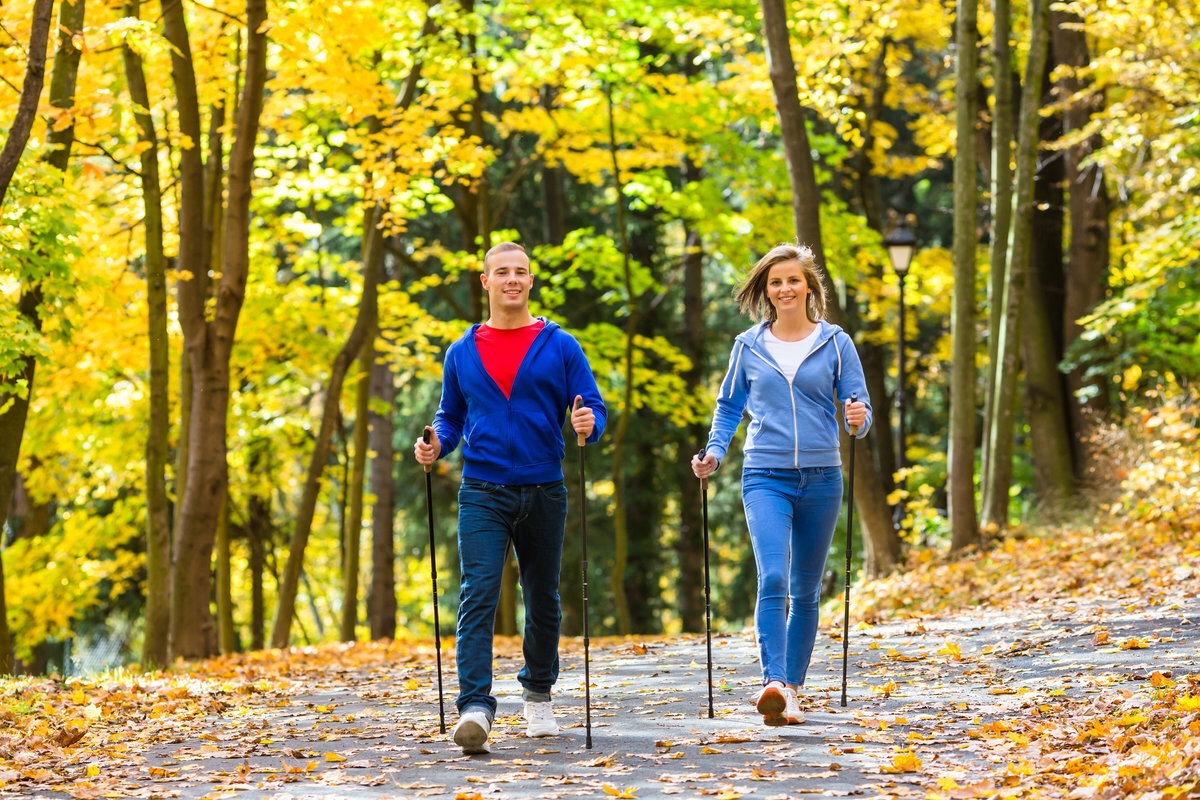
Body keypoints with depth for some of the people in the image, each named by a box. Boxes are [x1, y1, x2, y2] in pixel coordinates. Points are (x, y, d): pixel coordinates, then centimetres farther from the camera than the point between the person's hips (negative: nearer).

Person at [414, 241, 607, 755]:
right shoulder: (462, 353, 9)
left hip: (543, 494, 0)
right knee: (478, 596, -15)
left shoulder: (560, 347, 3)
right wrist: (436, 444, -4)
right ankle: (475, 708, -22)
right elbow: (451, 416, 17)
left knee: (543, 600, 11)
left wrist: (588, 423, -21)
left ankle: (538, 696, 31)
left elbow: (594, 408, 2)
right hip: (483, 494, 0)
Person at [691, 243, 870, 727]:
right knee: (773, 578, -20)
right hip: (766, 477, -1)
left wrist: (859, 419, -19)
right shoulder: (748, 347, 7)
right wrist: (714, 452, 1)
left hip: (820, 478, 1)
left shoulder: (835, 343, 5)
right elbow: (729, 407, 16)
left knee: (805, 591, 7)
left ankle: (791, 689, 16)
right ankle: (774, 684, -31)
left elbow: (858, 407, 3)